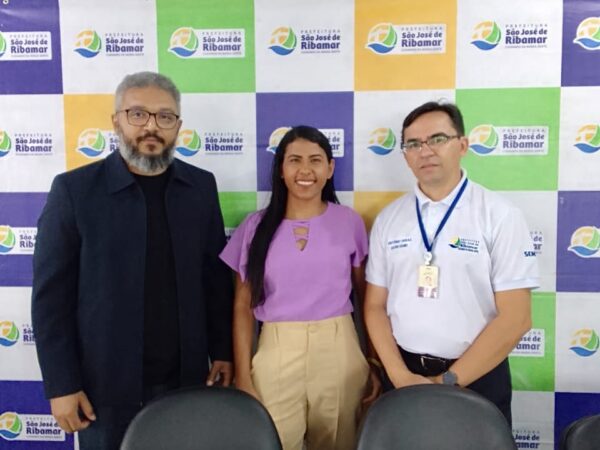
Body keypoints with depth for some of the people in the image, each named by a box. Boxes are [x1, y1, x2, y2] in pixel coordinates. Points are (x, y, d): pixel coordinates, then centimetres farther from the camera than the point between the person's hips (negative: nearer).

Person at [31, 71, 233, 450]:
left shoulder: (201, 186, 1)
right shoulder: (75, 189, -8)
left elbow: (217, 276, 5)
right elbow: (51, 295, -7)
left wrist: (222, 351, 4)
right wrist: (61, 384, -8)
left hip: (186, 378, 3)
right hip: (106, 384, -2)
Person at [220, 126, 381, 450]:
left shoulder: (349, 222, 0)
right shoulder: (256, 227, 0)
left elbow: (367, 297, 6)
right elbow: (242, 306, 2)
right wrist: (243, 377, -2)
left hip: (338, 353, 0)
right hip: (276, 356, 0)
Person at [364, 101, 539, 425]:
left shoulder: (500, 216, -8)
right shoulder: (388, 219, 2)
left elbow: (514, 318, -11)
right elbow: (375, 306, 4)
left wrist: (449, 381, -12)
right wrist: (399, 374, -8)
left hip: (477, 378, -2)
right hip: (403, 375, 3)